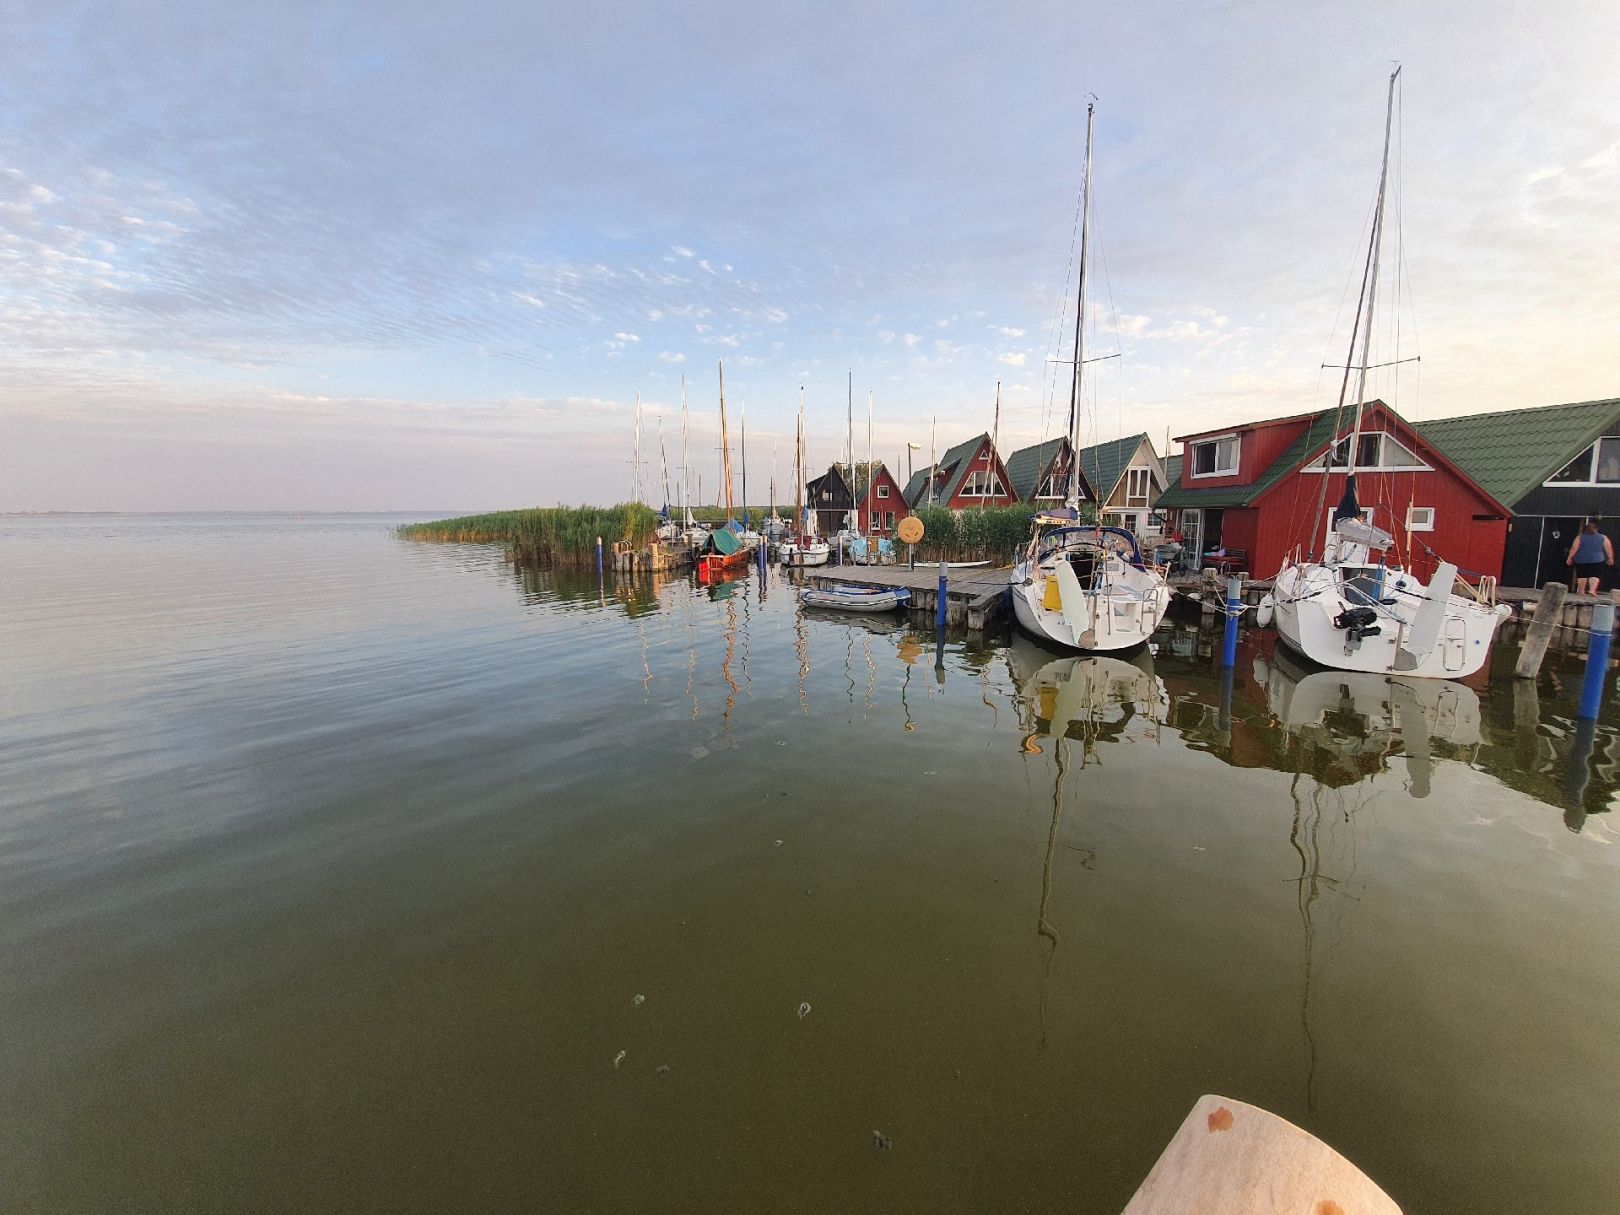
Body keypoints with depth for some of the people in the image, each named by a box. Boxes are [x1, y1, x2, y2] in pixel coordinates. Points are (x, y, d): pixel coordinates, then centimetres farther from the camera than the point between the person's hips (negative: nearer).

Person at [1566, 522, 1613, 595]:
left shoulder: (1580, 537, -3)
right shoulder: (1603, 537, 2)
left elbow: (1574, 548, -9)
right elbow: (1609, 549, 2)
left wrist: (1569, 558, -5)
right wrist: (1610, 558, 10)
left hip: (1581, 560, 0)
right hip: (1597, 560, 0)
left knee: (1582, 575, 8)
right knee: (1595, 575, 3)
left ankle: (1581, 591, 12)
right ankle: (1592, 590, -14)